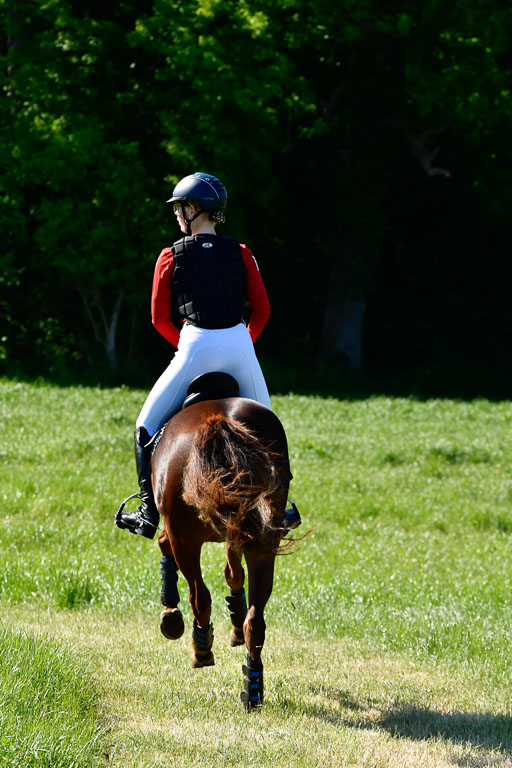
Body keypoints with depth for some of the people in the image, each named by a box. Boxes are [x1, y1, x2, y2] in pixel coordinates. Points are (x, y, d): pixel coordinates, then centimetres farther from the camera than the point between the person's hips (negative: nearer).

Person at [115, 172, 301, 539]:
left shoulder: (170, 257, 2)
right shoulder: (241, 254, 7)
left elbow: (160, 317, 5)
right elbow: (262, 309, 6)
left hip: (196, 347, -3)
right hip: (239, 344, 3)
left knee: (147, 427, 10)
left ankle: (150, 512, 3)